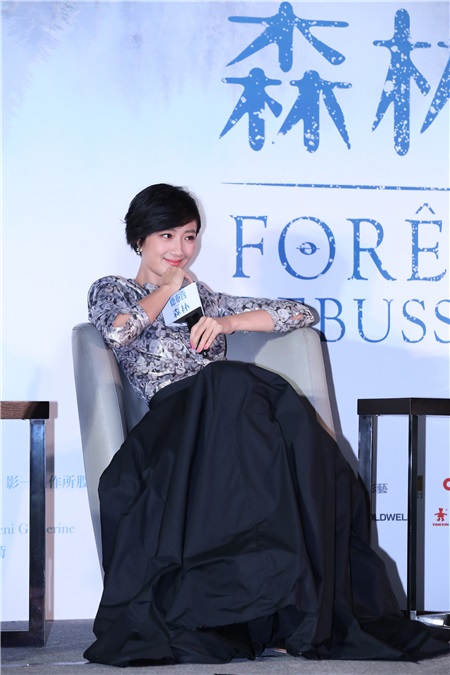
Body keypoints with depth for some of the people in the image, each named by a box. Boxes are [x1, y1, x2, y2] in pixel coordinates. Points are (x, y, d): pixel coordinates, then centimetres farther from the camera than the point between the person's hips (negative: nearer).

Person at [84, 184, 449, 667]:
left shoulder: (205, 300, 34)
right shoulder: (110, 292, 23)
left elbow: (302, 313, 23)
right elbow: (117, 331, -5)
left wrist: (228, 322, 8)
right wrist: (167, 288, 11)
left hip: (227, 408, 4)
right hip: (175, 413, -4)